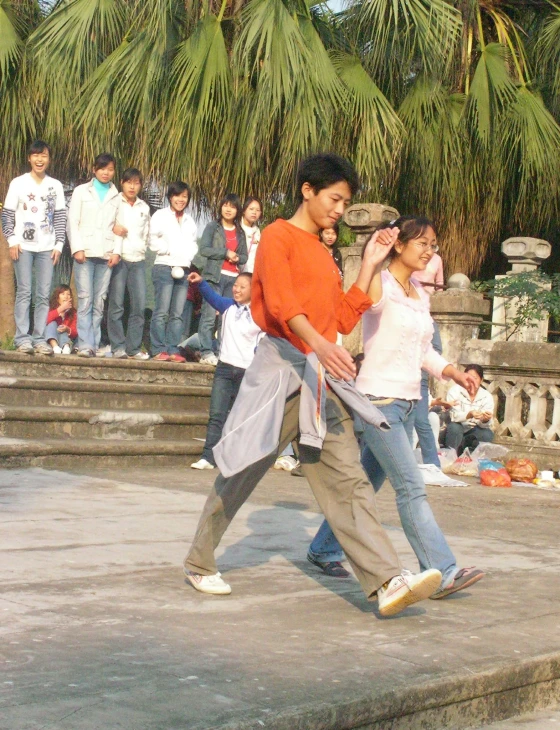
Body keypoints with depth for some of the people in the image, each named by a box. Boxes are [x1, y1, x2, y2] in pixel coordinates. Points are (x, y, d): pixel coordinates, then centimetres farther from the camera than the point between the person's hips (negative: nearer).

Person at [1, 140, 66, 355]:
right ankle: (22, 338, -3)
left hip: (47, 248, 2)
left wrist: (59, 244, 3)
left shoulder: (56, 186, 10)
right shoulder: (18, 183, 4)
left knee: (44, 295, 0)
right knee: (24, 292, -5)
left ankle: (39, 338, 3)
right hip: (23, 246, -2)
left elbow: (61, 217, 10)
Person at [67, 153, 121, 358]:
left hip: (106, 255, 2)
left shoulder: (116, 196, 14)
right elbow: (72, 222, 5)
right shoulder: (81, 191, 11)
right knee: (85, 299, -9)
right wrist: (77, 248, -6)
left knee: (99, 302, 0)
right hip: (85, 253, -2)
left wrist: (117, 251, -3)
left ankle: (94, 344, 3)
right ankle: (85, 344, -11)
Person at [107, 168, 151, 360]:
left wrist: (142, 248, 11)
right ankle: (118, 347, -3)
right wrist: (111, 228, -13)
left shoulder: (144, 208, 20)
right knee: (116, 304, -8)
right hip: (118, 258, -4)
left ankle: (134, 348, 2)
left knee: (139, 306, -3)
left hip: (138, 260, 4)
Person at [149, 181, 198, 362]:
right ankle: (159, 350, -10)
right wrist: (171, 251, -10)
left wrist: (188, 256, 0)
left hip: (183, 270, 5)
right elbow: (154, 241, -3)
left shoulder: (189, 221, 21)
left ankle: (173, 350, 2)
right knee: (162, 311, -11)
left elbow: (193, 244, 18)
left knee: (177, 314, 2)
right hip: (164, 267, -5)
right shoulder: (161, 215, 5)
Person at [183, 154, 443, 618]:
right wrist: (320, 344, -35)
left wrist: (370, 263, 16)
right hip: (281, 367, -7)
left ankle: (386, 582, -15)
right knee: (242, 471, 4)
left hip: (322, 378, 7)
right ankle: (199, 562, 22)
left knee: (347, 478, -5)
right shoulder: (278, 236, -2)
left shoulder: (324, 254, 22)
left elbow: (345, 318, 18)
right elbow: (281, 303, -19)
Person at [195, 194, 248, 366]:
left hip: (233, 278, 4)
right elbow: (204, 249, -5)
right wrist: (226, 253, -8)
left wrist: (237, 258, -3)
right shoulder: (213, 227, 6)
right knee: (209, 316, -10)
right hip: (215, 276, -4)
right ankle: (206, 352, -11)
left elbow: (244, 257, 19)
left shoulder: (240, 232, 19)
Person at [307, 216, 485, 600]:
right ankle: (442, 572, -12)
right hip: (379, 399, -9)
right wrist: (374, 262, -45)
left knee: (368, 482, 16)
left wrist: (454, 373, 8)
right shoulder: (381, 286, -10)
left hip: (407, 403, 9)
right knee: (412, 488, -12)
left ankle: (324, 550, 30)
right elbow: (366, 301, -35)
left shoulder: (421, 294, 15)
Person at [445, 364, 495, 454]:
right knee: (454, 427, -34)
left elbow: (484, 425, -12)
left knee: (488, 434, -25)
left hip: (473, 432, 3)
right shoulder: (455, 390, -12)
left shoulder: (487, 397, -4)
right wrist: (469, 415, -45)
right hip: (455, 432, -3)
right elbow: (453, 415, -25)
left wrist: (485, 420, -38)